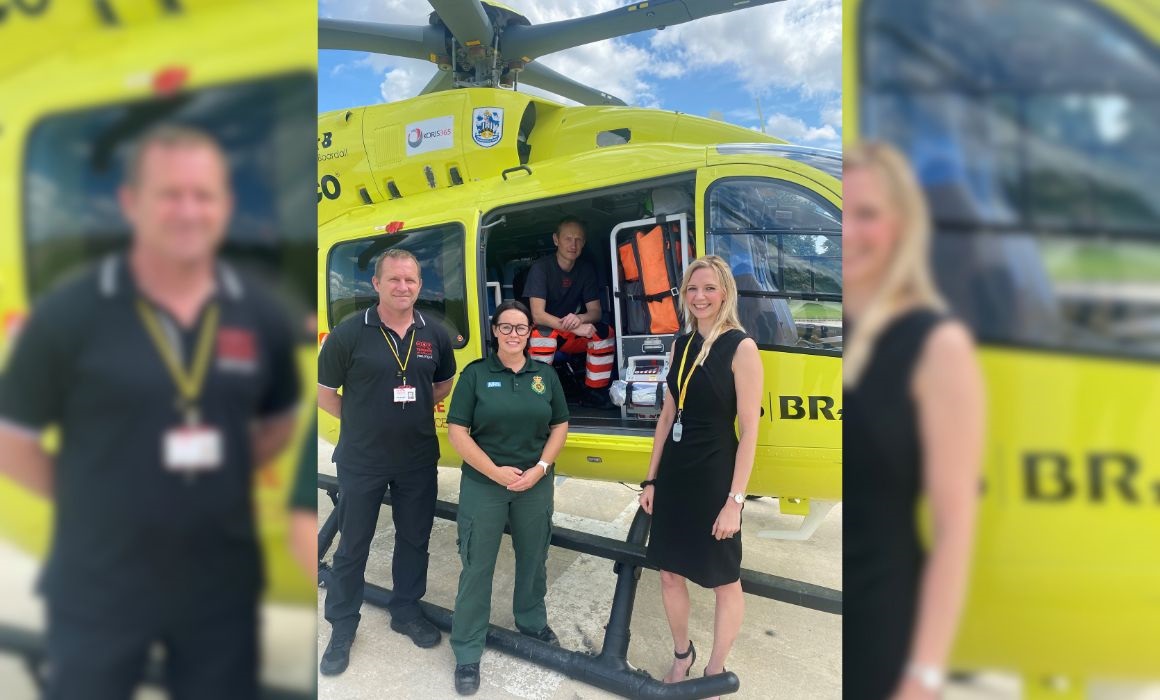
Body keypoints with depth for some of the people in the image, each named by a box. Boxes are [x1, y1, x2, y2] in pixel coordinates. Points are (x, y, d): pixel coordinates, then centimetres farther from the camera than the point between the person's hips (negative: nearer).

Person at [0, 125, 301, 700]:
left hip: (223, 586, 3)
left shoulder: (261, 317, -3)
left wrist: (223, 480, 1)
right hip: (99, 589, -2)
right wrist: (92, 499, -5)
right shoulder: (69, 315, -12)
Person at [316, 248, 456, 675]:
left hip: (419, 460, 3)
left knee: (414, 538, 17)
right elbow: (325, 393, -4)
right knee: (353, 545, 11)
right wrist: (366, 421, 0)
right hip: (361, 462, -3)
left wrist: (413, 412, 4)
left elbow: (444, 386, 14)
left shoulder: (434, 336, -2)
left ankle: (406, 611, 37)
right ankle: (342, 628, 27)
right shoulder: (348, 334, -13)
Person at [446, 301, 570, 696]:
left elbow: (560, 426, 6)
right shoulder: (475, 373, -6)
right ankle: (467, 652, 15)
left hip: (536, 485, 3)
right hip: (483, 486, -3)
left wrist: (540, 468, -8)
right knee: (477, 566, 3)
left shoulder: (545, 375, 4)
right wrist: (495, 472, -16)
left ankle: (532, 622, 41)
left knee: (533, 558, 17)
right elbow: (457, 431, -9)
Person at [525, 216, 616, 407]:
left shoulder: (586, 269, -4)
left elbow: (595, 310, -7)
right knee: (544, 334, -38)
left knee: (604, 332, -21)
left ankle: (594, 394, -10)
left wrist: (579, 318, -32)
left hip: (569, 335, 5)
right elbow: (537, 315, -27)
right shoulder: (541, 267, -19)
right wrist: (575, 328, -38)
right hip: (539, 332, -4)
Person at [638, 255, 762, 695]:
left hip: (715, 476, -6)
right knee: (670, 573, 17)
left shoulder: (741, 348, -13)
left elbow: (749, 430, -15)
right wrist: (651, 478, 10)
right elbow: (668, 415, 11)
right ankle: (682, 655, 41)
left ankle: (715, 673, 31)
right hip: (674, 473, 6)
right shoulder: (681, 344, 6)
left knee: (724, 581, 11)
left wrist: (735, 500, -17)